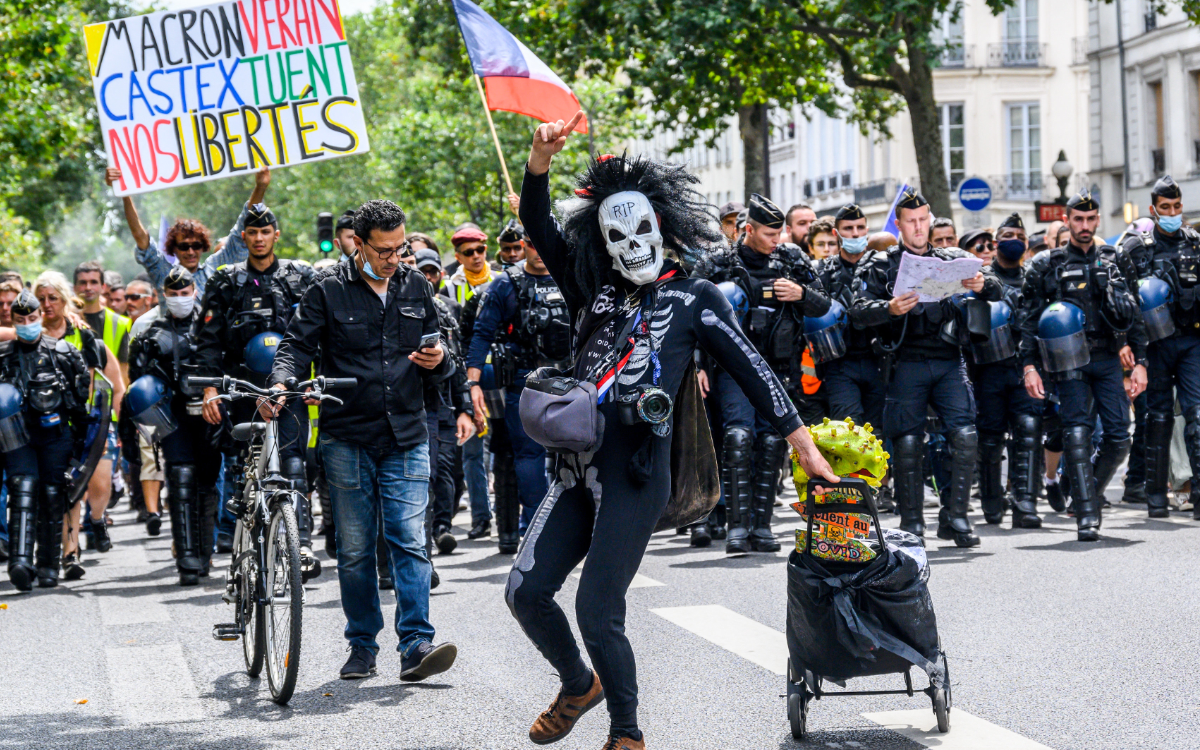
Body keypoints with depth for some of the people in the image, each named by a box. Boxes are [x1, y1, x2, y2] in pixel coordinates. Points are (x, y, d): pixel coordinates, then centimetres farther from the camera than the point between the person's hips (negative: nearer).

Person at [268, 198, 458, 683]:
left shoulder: (416, 288, 11)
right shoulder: (329, 291, 1)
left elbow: (438, 360, 18)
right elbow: (298, 344, -4)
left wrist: (438, 361, -6)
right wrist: (282, 382, -24)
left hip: (406, 439, 1)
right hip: (347, 439, -1)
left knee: (409, 541, -8)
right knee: (355, 548, 5)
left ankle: (415, 646, -12)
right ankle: (362, 646, 15)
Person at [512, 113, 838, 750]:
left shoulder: (695, 298, 5)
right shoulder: (595, 291, 15)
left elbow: (750, 370, 3)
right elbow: (539, 228, 10)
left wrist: (802, 442, -2)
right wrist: (540, 160, -7)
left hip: (636, 476, -5)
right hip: (577, 469, 5)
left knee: (597, 612, -9)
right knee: (526, 591, 1)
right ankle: (578, 685, 28)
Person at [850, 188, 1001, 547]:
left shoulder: (952, 260, 17)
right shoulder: (881, 266, 10)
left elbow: (995, 290, 11)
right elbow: (859, 311, -1)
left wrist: (983, 285, -14)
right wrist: (889, 309, -22)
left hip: (949, 361, 2)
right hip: (906, 363, -2)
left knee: (965, 436, -11)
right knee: (907, 443, -4)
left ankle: (955, 517, -3)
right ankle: (911, 523, 4)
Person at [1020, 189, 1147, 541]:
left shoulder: (1114, 261, 12)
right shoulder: (1046, 265, 5)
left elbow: (1134, 315, 13)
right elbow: (1029, 319, 4)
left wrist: (1139, 362, 6)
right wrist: (1029, 366, -5)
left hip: (1107, 360, 3)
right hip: (1069, 363, -3)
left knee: (1119, 437, -3)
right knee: (1077, 434, -13)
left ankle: (1090, 492, 20)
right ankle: (1087, 515, -12)